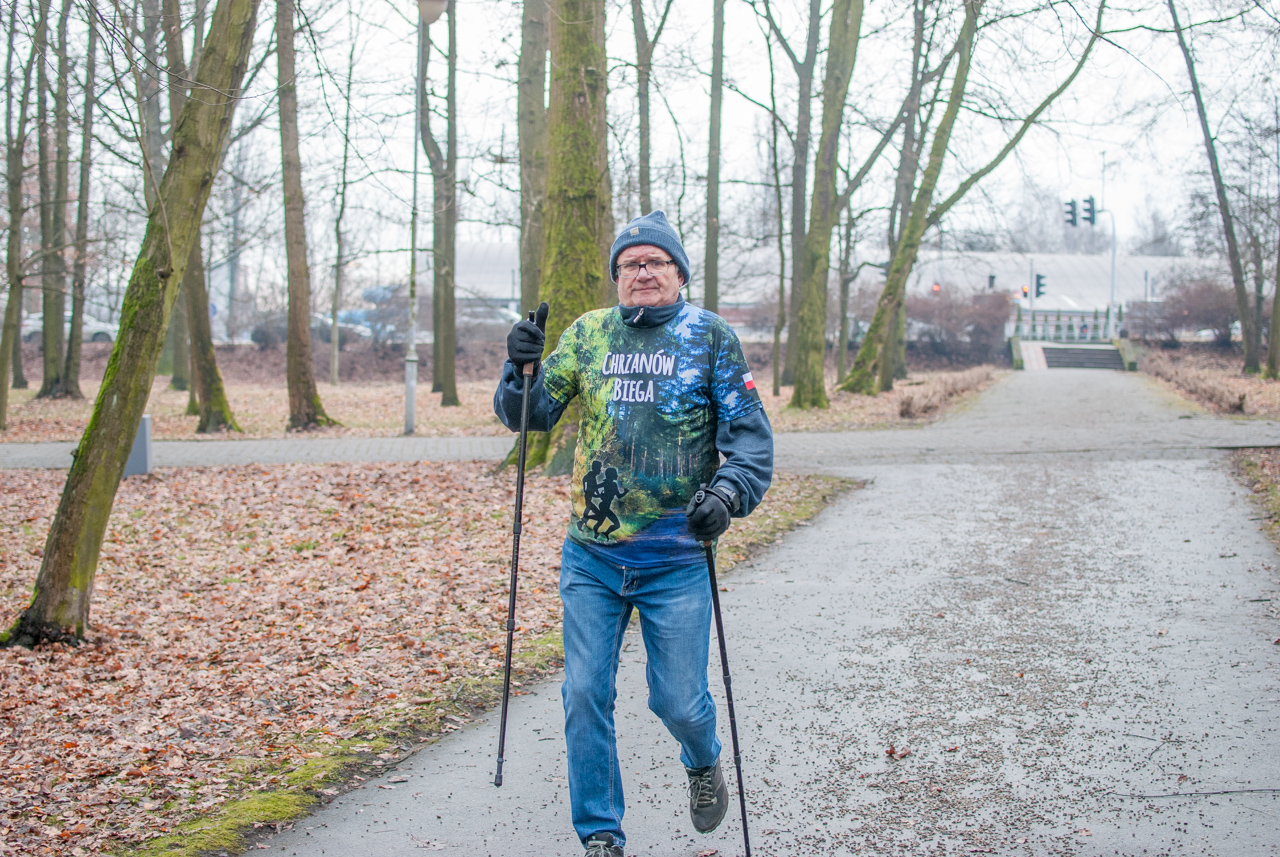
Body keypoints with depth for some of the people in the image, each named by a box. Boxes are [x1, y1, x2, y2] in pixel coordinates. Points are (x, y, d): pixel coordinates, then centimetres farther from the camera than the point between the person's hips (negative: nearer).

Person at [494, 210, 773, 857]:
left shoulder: (710, 337, 0)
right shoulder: (588, 333, 7)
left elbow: (750, 434, -2)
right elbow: (530, 415, 10)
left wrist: (728, 493, -20)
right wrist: (522, 368, -11)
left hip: (676, 560, -2)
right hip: (591, 559, 2)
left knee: (678, 701, 3)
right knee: (585, 696, 2)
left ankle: (704, 763, 39)